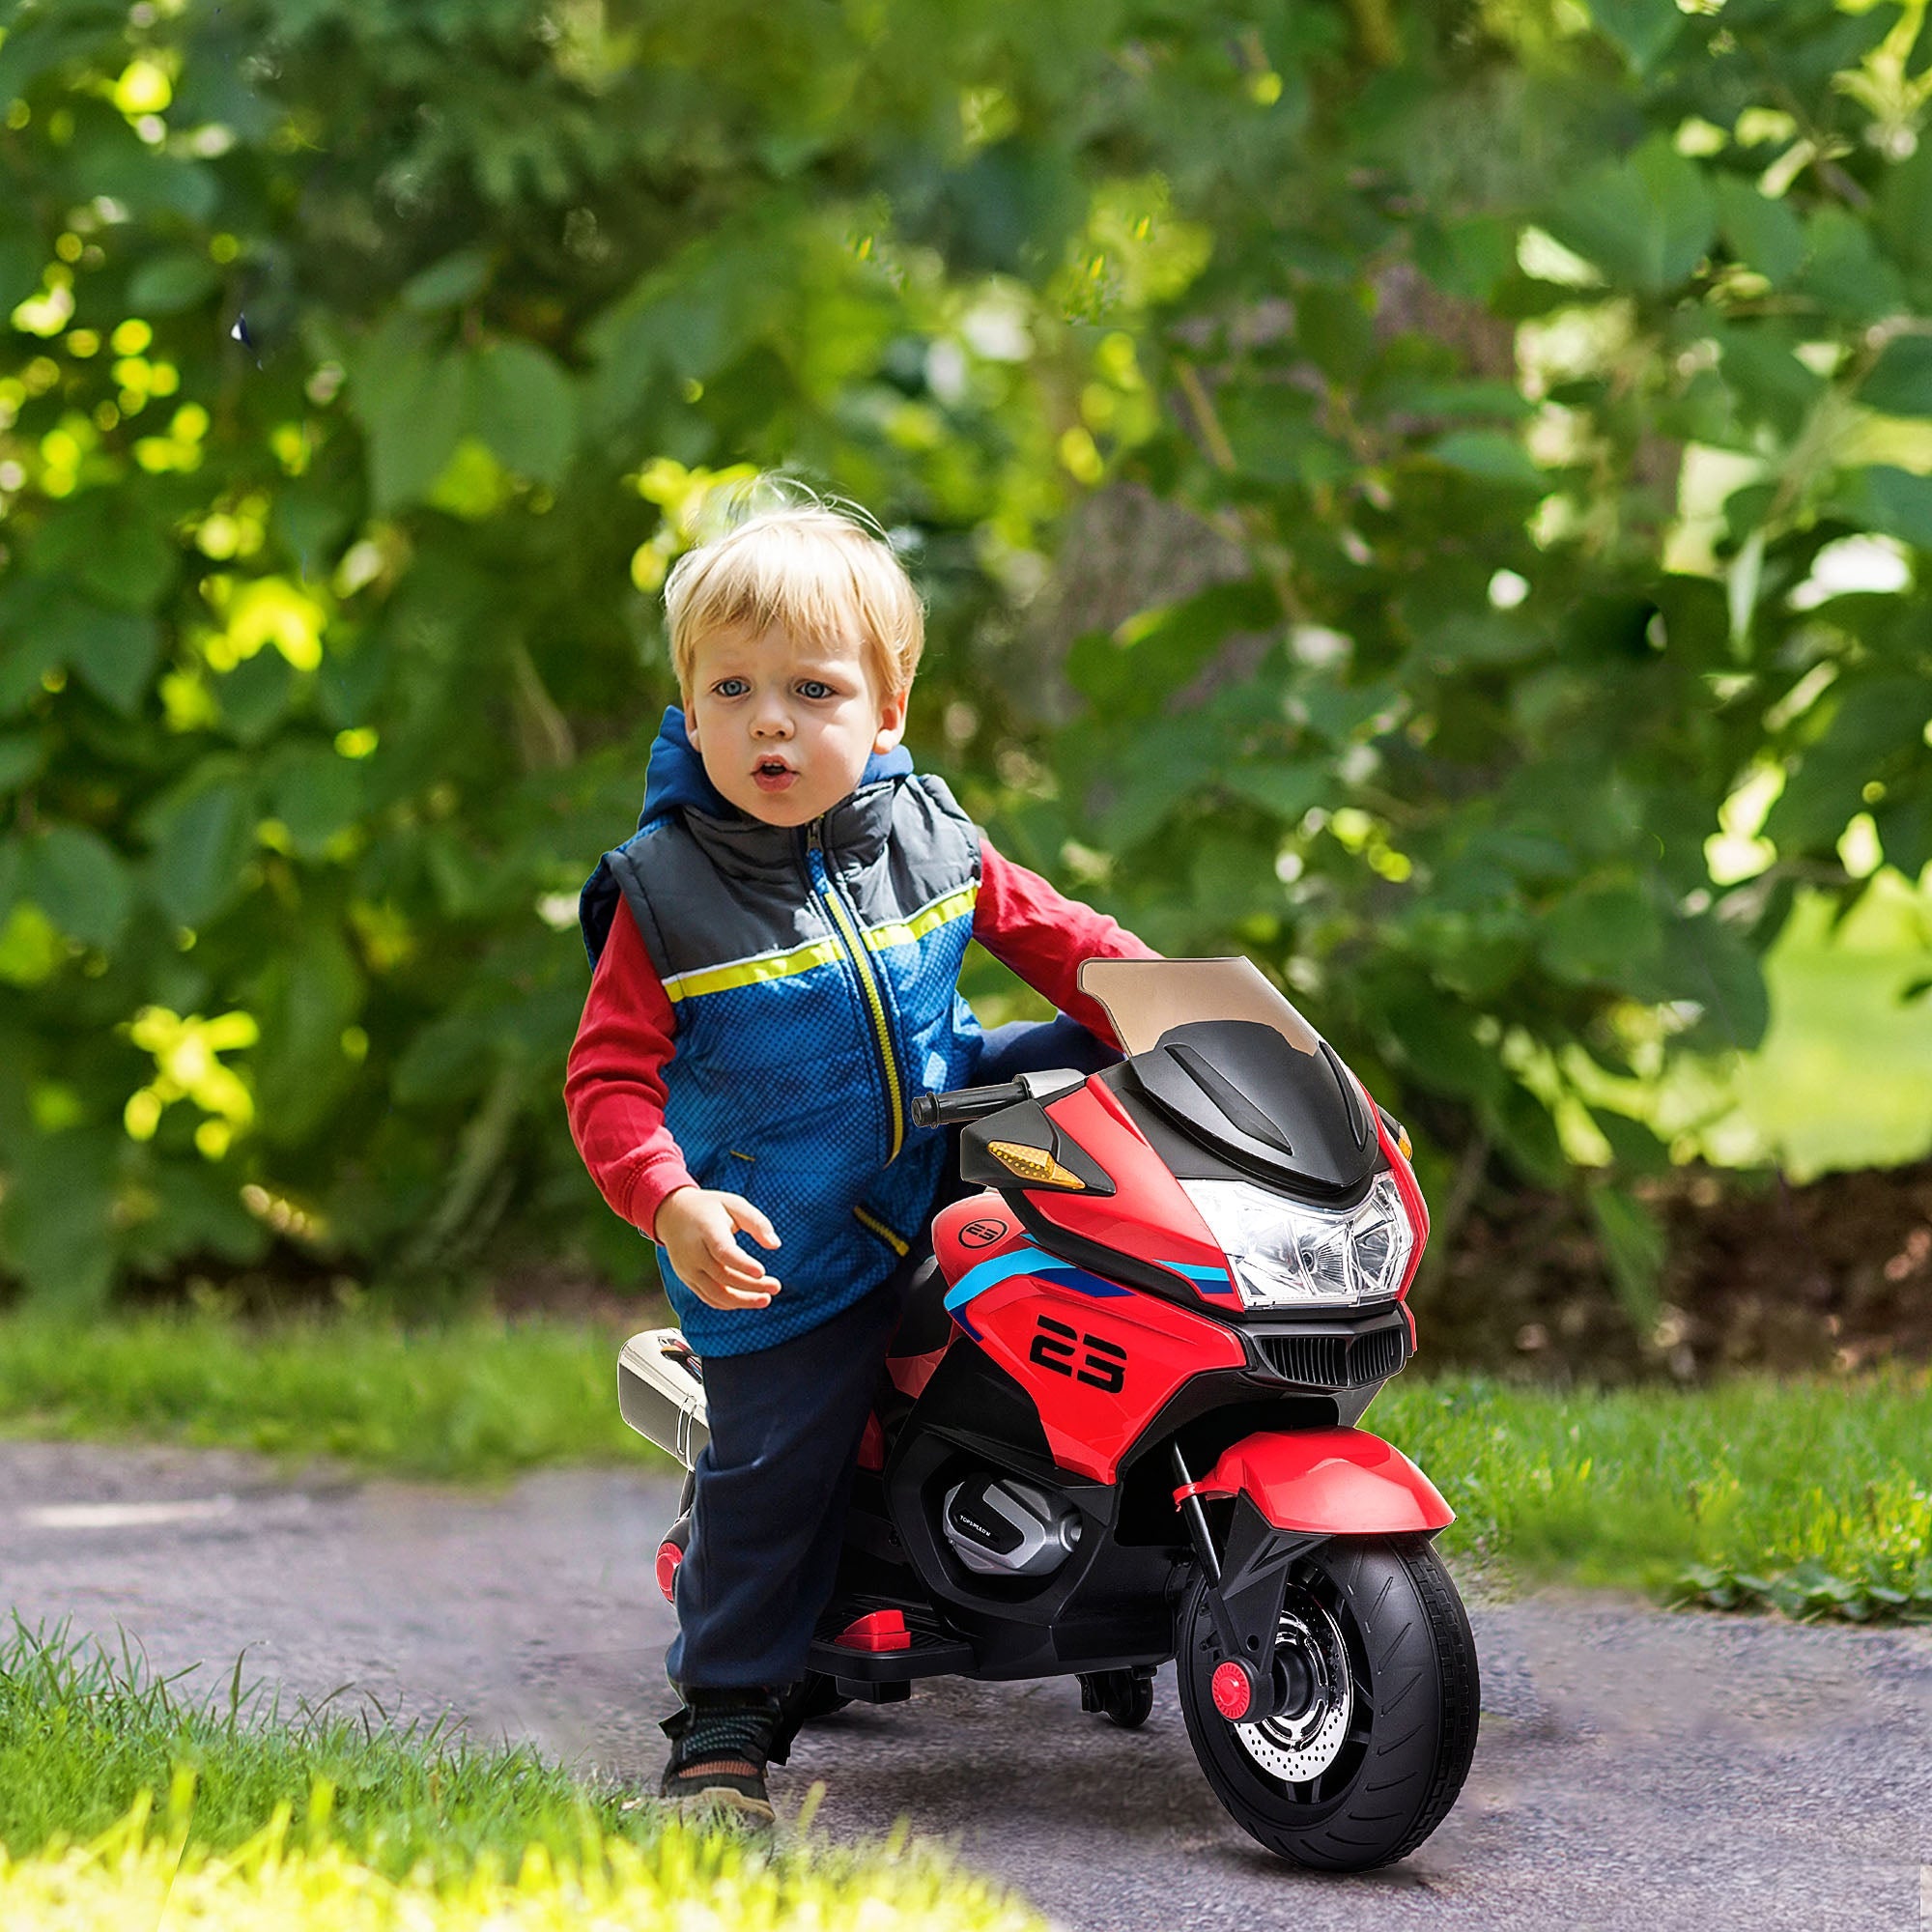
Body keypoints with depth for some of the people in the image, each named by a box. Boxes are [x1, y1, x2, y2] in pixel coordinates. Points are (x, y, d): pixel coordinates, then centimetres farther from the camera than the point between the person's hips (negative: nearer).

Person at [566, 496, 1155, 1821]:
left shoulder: (929, 837, -5)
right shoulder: (666, 892, -16)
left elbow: (1044, 931, 10)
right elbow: (611, 1078, -16)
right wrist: (673, 1206, -31)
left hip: (942, 1119, 4)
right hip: (788, 1240, -4)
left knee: (1096, 1069, -2)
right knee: (773, 1469, -3)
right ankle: (724, 1724, 9)